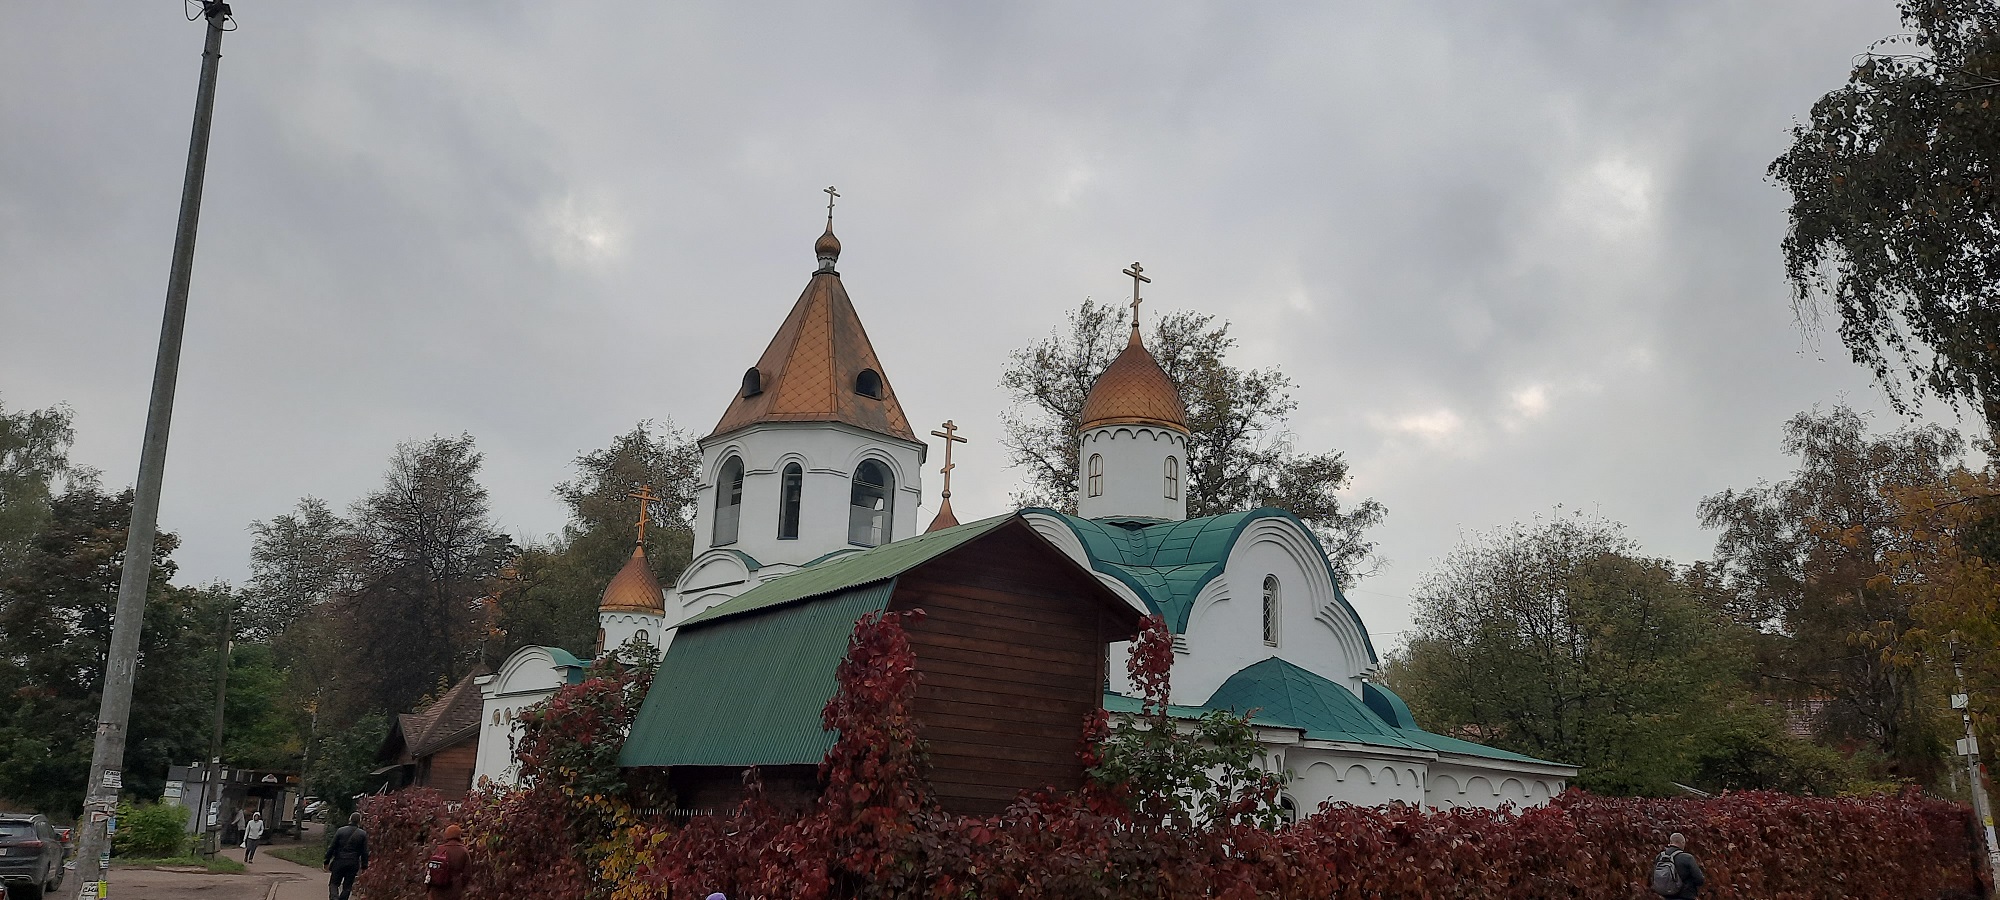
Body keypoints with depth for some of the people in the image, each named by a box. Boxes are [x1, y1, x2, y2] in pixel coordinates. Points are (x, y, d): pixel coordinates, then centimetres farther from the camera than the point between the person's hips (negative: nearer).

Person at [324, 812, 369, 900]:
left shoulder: (340, 831, -3)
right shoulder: (363, 834, -2)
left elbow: (331, 848, -1)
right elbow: (364, 852, 0)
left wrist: (327, 862, 7)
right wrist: (364, 867, 7)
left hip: (339, 862, -1)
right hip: (353, 865, 1)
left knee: (333, 883, 9)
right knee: (347, 887, 11)